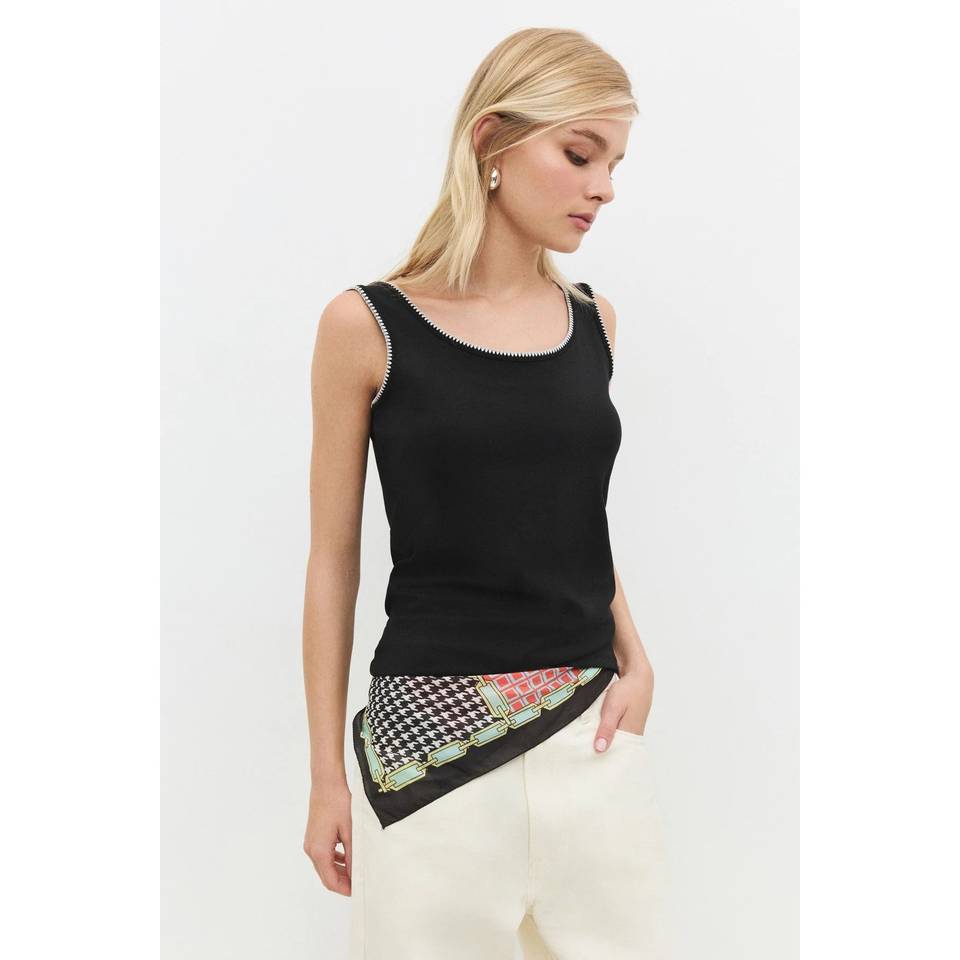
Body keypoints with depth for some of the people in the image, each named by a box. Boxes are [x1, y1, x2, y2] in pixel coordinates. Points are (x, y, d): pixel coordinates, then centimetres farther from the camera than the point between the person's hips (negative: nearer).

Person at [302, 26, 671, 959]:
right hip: (431, 738, -4)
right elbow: (334, 560, -2)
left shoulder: (592, 320, 7)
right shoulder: (368, 326, -5)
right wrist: (325, 775, 0)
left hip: (592, 731, 4)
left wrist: (634, 662, 3)